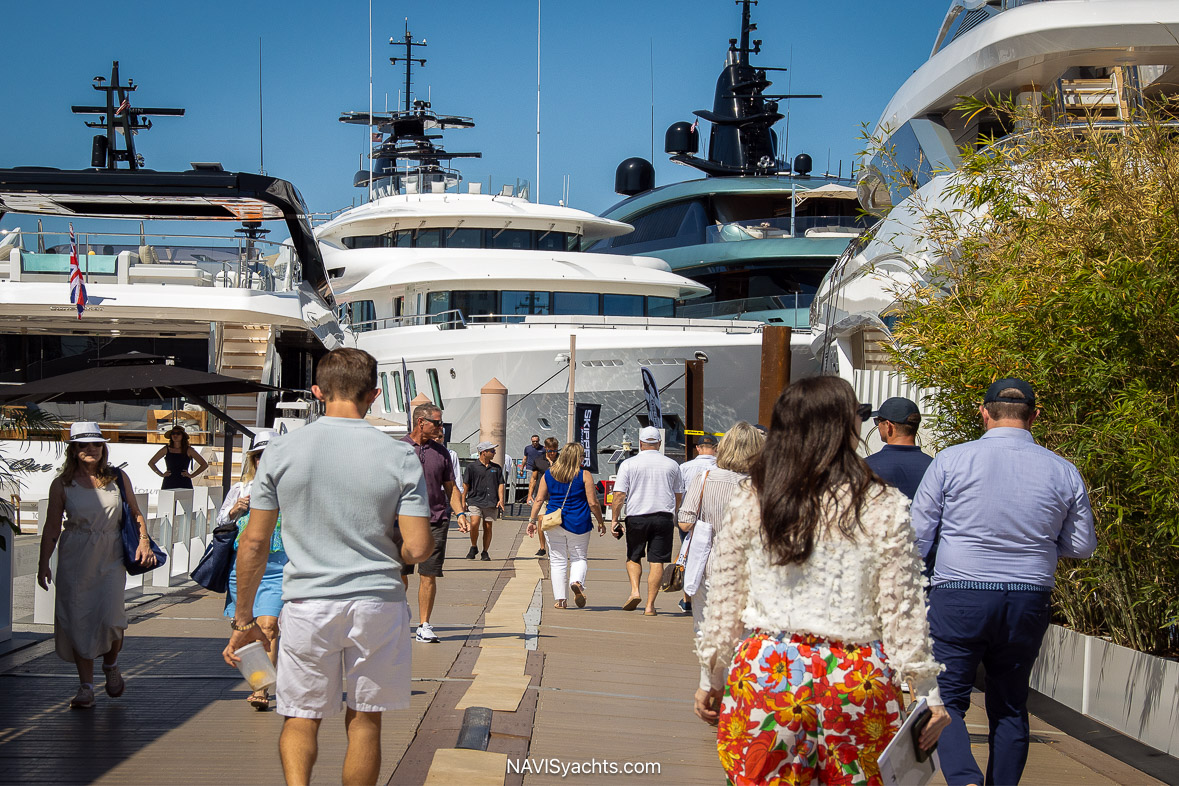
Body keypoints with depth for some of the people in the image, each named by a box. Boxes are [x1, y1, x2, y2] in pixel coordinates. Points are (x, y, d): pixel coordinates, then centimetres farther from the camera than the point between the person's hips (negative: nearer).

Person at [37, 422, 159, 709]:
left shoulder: (117, 478, 5)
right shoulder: (62, 484, 1)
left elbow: (135, 513, 13)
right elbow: (52, 526, 3)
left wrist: (144, 542, -1)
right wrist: (44, 562, -2)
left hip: (111, 557, 0)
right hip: (75, 559, 0)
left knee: (110, 616, -13)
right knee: (78, 620, -3)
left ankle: (111, 666, 17)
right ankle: (86, 687, 5)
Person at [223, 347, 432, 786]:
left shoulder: (281, 453, -2)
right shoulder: (399, 457, -5)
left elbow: (254, 543, 0)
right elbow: (418, 548, -9)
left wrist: (243, 620, 8)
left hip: (307, 604, 0)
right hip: (377, 602, 0)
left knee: (301, 718, 12)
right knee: (364, 720, 13)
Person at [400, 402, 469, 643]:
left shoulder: (441, 452, 12)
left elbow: (451, 487, 17)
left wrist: (460, 512, 3)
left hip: (436, 522, 2)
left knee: (429, 575, -1)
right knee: (400, 576, 1)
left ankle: (424, 626, 5)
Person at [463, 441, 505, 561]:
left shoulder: (497, 468, 14)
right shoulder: (471, 467, 3)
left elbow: (500, 484, 13)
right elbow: (466, 485, 5)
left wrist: (501, 500, -1)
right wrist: (463, 501, 3)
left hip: (491, 502, 3)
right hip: (475, 500, -3)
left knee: (488, 527, 1)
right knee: (474, 524, -18)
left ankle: (485, 552, 12)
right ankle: (473, 547, 4)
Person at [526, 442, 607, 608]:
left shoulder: (549, 474, 4)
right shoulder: (585, 475, -6)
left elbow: (539, 499, 3)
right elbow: (593, 503, -6)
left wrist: (532, 520, 10)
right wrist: (601, 523, 5)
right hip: (578, 523, -2)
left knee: (557, 561, 8)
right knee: (579, 558, 11)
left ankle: (559, 599, 5)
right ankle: (577, 582, -18)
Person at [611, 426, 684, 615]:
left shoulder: (628, 464, -2)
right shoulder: (671, 465, 5)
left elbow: (619, 494, -6)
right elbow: (679, 495, 14)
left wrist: (615, 519, 0)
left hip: (636, 517, -1)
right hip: (664, 518, 1)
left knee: (633, 557, 18)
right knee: (656, 562, 2)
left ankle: (634, 591, -2)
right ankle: (650, 605, -1)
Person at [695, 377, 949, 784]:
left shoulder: (748, 502, 1)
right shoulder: (884, 509, -4)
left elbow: (723, 603, 6)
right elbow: (903, 612, -2)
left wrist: (713, 678, 17)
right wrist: (927, 693, 5)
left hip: (766, 673, 2)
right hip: (856, 682, -1)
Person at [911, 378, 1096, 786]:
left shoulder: (952, 460, -4)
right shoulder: (1063, 472, 2)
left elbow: (917, 536, 0)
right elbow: (1082, 546, 10)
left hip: (958, 599, -3)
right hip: (1029, 603, 3)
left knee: (946, 700, 1)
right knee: (1010, 707, 15)